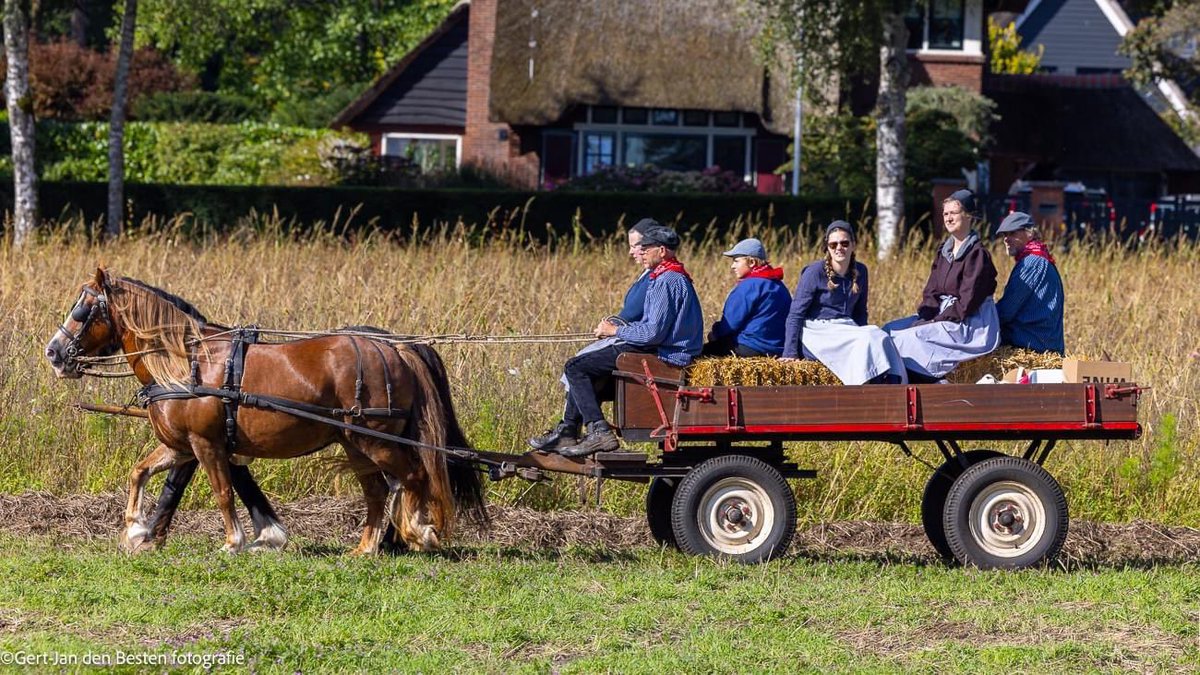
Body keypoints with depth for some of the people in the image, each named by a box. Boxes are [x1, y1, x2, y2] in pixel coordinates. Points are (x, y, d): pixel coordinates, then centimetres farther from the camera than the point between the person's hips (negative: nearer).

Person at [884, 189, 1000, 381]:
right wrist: (924, 317, -8)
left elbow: (968, 302, -17)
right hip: (942, 315, 9)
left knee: (913, 336, -27)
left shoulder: (977, 254, -12)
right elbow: (931, 292, 11)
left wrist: (935, 321, -18)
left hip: (971, 324, -9)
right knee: (891, 330, -4)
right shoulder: (944, 251, 13)